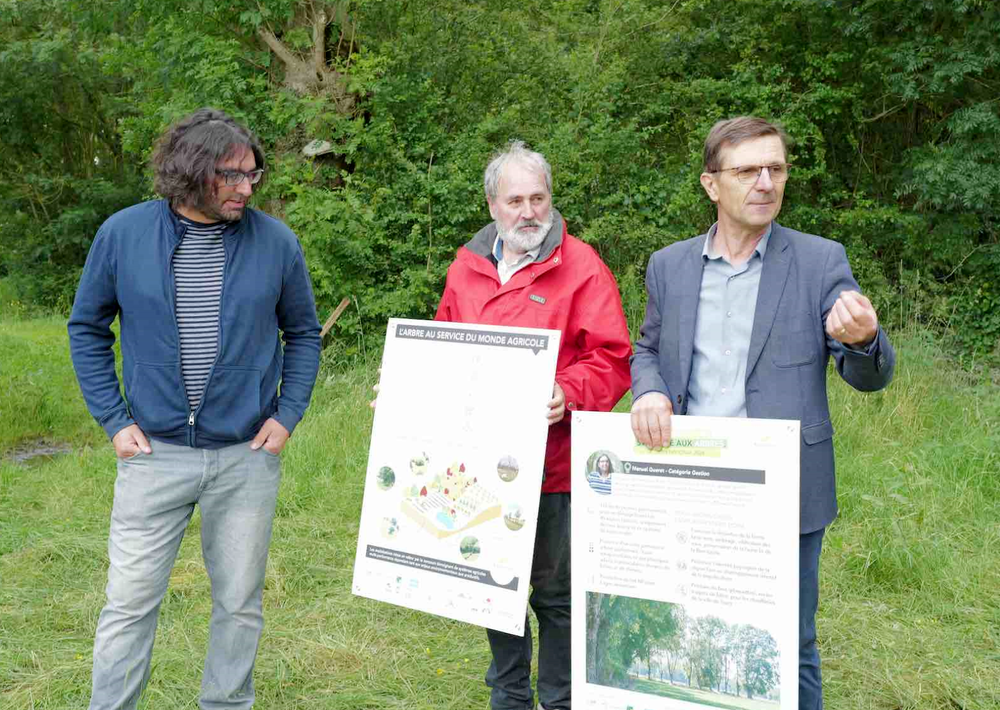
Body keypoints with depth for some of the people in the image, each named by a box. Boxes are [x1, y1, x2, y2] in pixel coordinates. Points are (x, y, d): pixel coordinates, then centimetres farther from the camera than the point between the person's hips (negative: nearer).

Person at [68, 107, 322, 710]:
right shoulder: (123, 234, -5)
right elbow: (87, 328, 7)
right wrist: (113, 418, 0)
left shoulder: (276, 241, -4)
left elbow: (303, 333, 9)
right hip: (154, 453, -1)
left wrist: (288, 414, -2)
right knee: (130, 604, 5)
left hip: (247, 457, 1)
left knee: (240, 604, 14)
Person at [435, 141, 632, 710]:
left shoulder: (581, 267, -5)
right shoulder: (466, 268, 11)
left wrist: (568, 394, -26)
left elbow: (611, 361, -10)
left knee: (555, 592, 5)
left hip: (553, 464, -5)